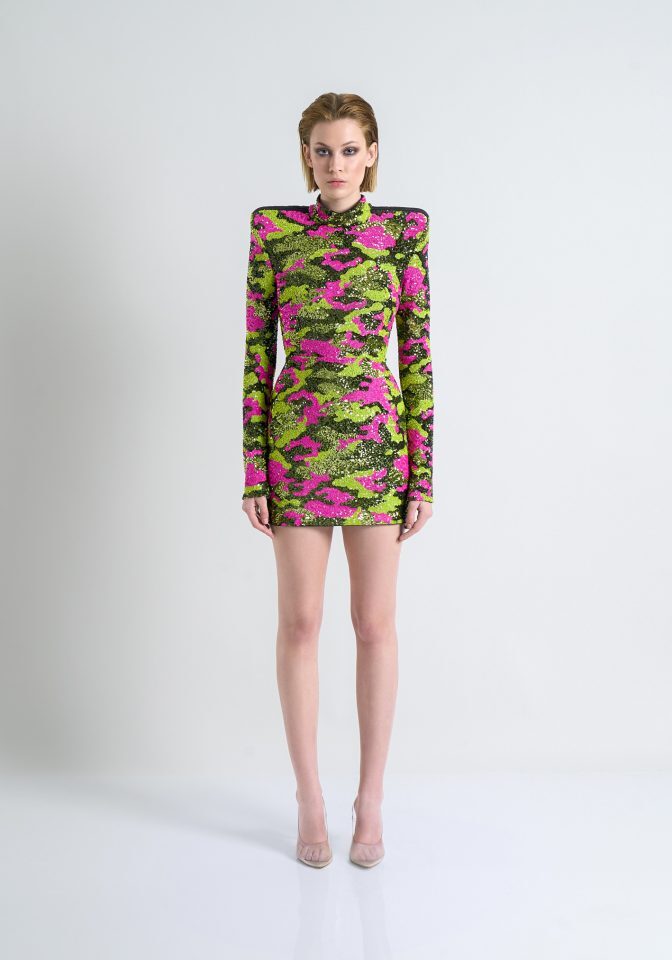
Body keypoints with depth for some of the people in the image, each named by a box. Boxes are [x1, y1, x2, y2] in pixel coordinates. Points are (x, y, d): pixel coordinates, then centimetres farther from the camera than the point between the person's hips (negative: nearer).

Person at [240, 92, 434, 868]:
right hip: (297, 443, 0)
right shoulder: (273, 230, 3)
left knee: (375, 623, 4)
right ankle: (310, 799, 19)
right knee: (300, 621, 5)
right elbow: (256, 352, 2)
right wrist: (253, 472, -3)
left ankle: (370, 798, 19)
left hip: (378, 441, 0)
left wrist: (423, 473, -1)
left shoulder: (405, 231, 3)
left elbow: (417, 352, 3)